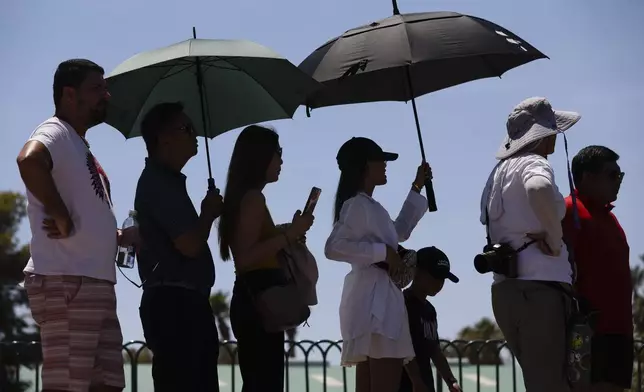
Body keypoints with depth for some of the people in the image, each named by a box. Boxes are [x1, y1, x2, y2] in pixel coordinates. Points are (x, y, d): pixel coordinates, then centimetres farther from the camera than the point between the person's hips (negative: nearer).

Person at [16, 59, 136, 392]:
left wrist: (118, 236, 14)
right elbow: (29, 160, -31)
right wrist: (62, 218, -24)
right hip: (66, 282, -10)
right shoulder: (55, 133, -7)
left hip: (96, 284, 10)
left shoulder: (79, 144, 23)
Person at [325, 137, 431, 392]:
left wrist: (417, 188, 37)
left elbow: (400, 232, 37)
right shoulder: (358, 205, -9)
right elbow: (334, 247, -21)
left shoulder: (370, 207, 20)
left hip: (379, 299, 10)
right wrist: (382, 252, -17)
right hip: (374, 299, -10)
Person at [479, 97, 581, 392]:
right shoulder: (534, 163, -8)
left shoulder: (500, 171, 19)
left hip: (506, 288, 9)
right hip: (539, 285, -9)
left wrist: (538, 236, 3)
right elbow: (539, 188, -32)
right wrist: (555, 240, -19)